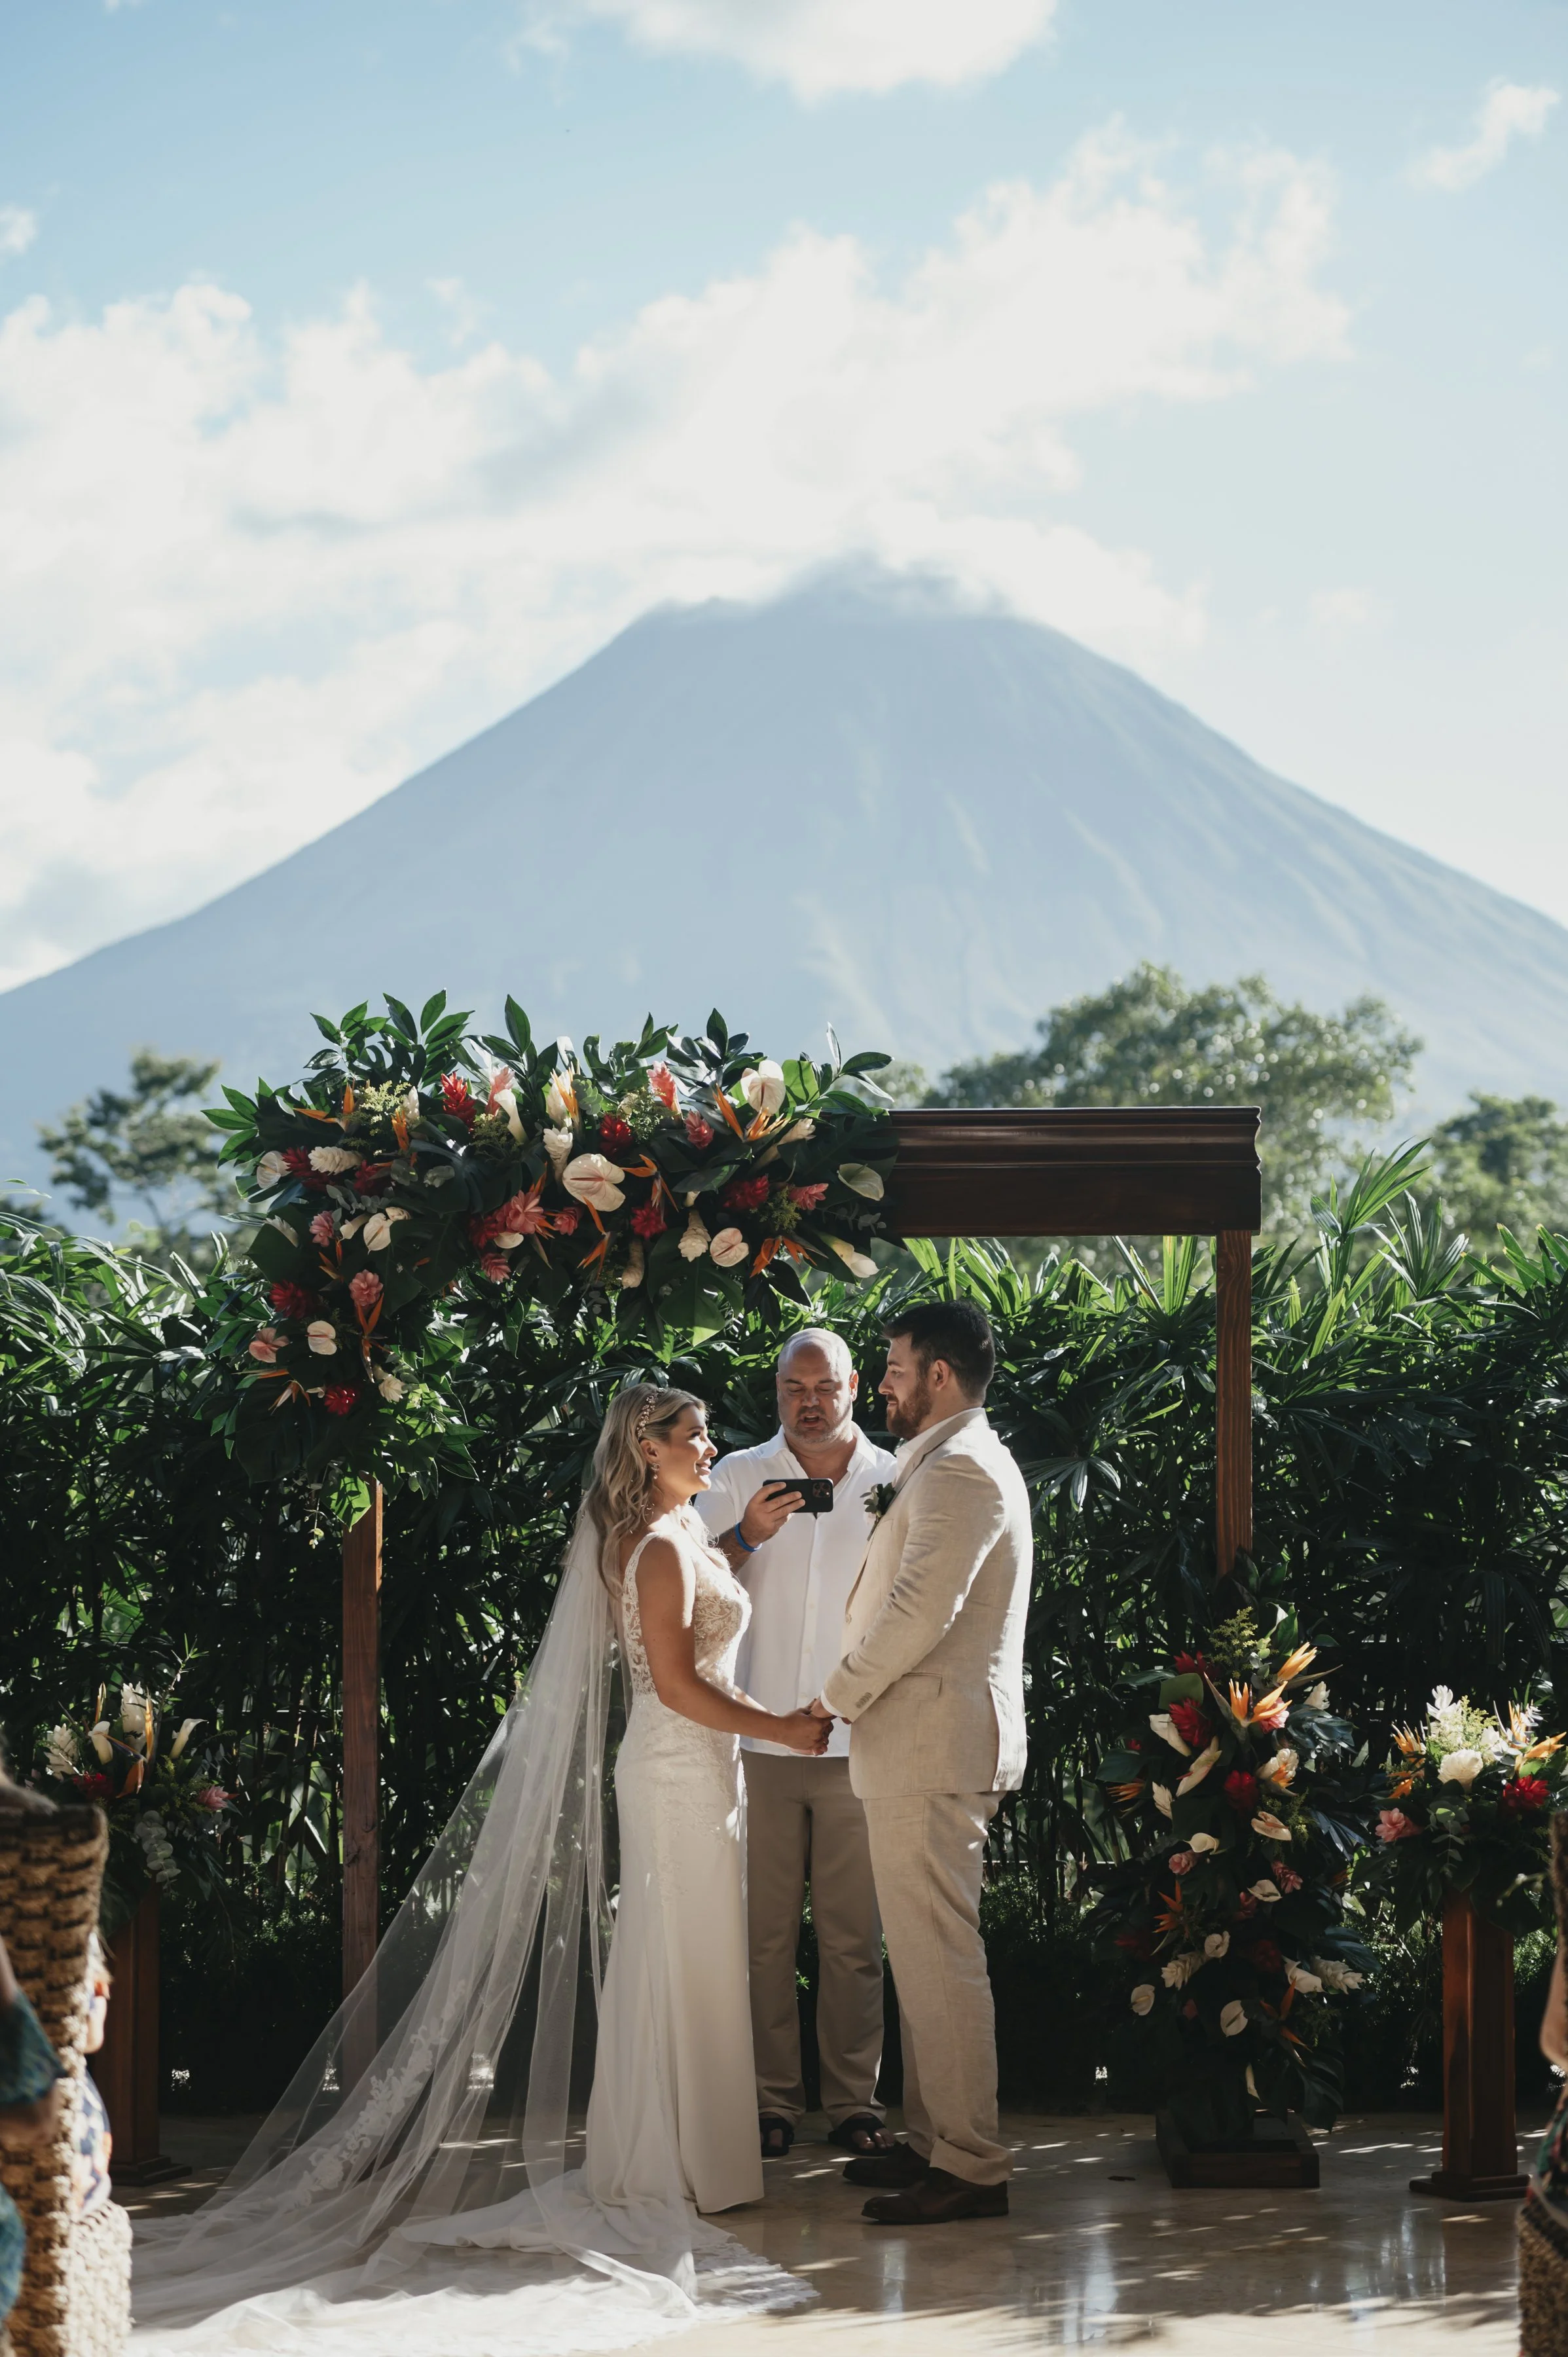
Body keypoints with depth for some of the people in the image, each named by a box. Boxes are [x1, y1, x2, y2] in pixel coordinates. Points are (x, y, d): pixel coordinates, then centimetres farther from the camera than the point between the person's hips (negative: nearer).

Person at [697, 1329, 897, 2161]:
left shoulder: (894, 1481, 9)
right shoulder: (738, 1477, 8)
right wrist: (745, 1536, -14)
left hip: (858, 1745, 0)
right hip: (758, 1741, 0)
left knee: (855, 1936, 2)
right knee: (763, 1930, 2)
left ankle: (854, 2101, 10)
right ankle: (771, 2101, 9)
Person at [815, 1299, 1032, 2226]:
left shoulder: (961, 1471, -15)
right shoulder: (959, 1464, 20)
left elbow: (919, 1612, -22)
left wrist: (839, 1696, -10)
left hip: (936, 1744, -11)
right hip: (929, 1743, 11)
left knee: (938, 1952, -9)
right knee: (927, 1949, 15)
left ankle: (970, 2165, -6)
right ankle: (937, 2140, 21)